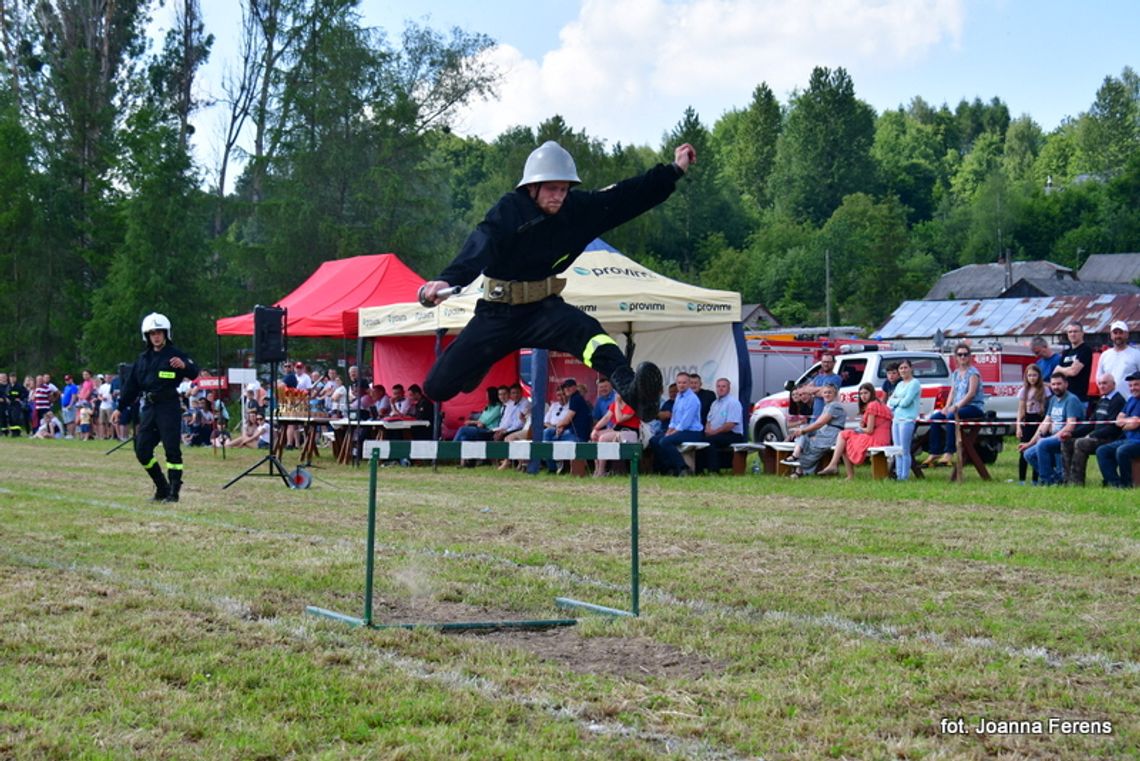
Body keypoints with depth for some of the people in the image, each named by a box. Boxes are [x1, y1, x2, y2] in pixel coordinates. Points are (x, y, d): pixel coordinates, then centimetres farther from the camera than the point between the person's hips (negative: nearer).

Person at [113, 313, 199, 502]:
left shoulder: (175, 354, -1)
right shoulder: (143, 358, 16)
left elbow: (194, 373, -14)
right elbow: (131, 384, 19)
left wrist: (184, 366, -36)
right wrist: (120, 408, 18)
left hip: (169, 408, -6)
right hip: (148, 408, 6)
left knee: (172, 449, -7)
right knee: (142, 450, 4)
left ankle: (173, 492, -1)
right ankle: (162, 487, 15)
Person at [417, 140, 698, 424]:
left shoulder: (579, 209, -4)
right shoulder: (509, 211, -19)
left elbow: (628, 196, 0)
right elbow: (479, 248, -35)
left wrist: (675, 170, -7)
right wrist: (447, 280, -53)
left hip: (543, 307, 2)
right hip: (497, 313, -2)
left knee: (585, 330, -32)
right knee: (437, 387, 1)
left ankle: (629, 388, -55)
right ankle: (480, 364, 36)